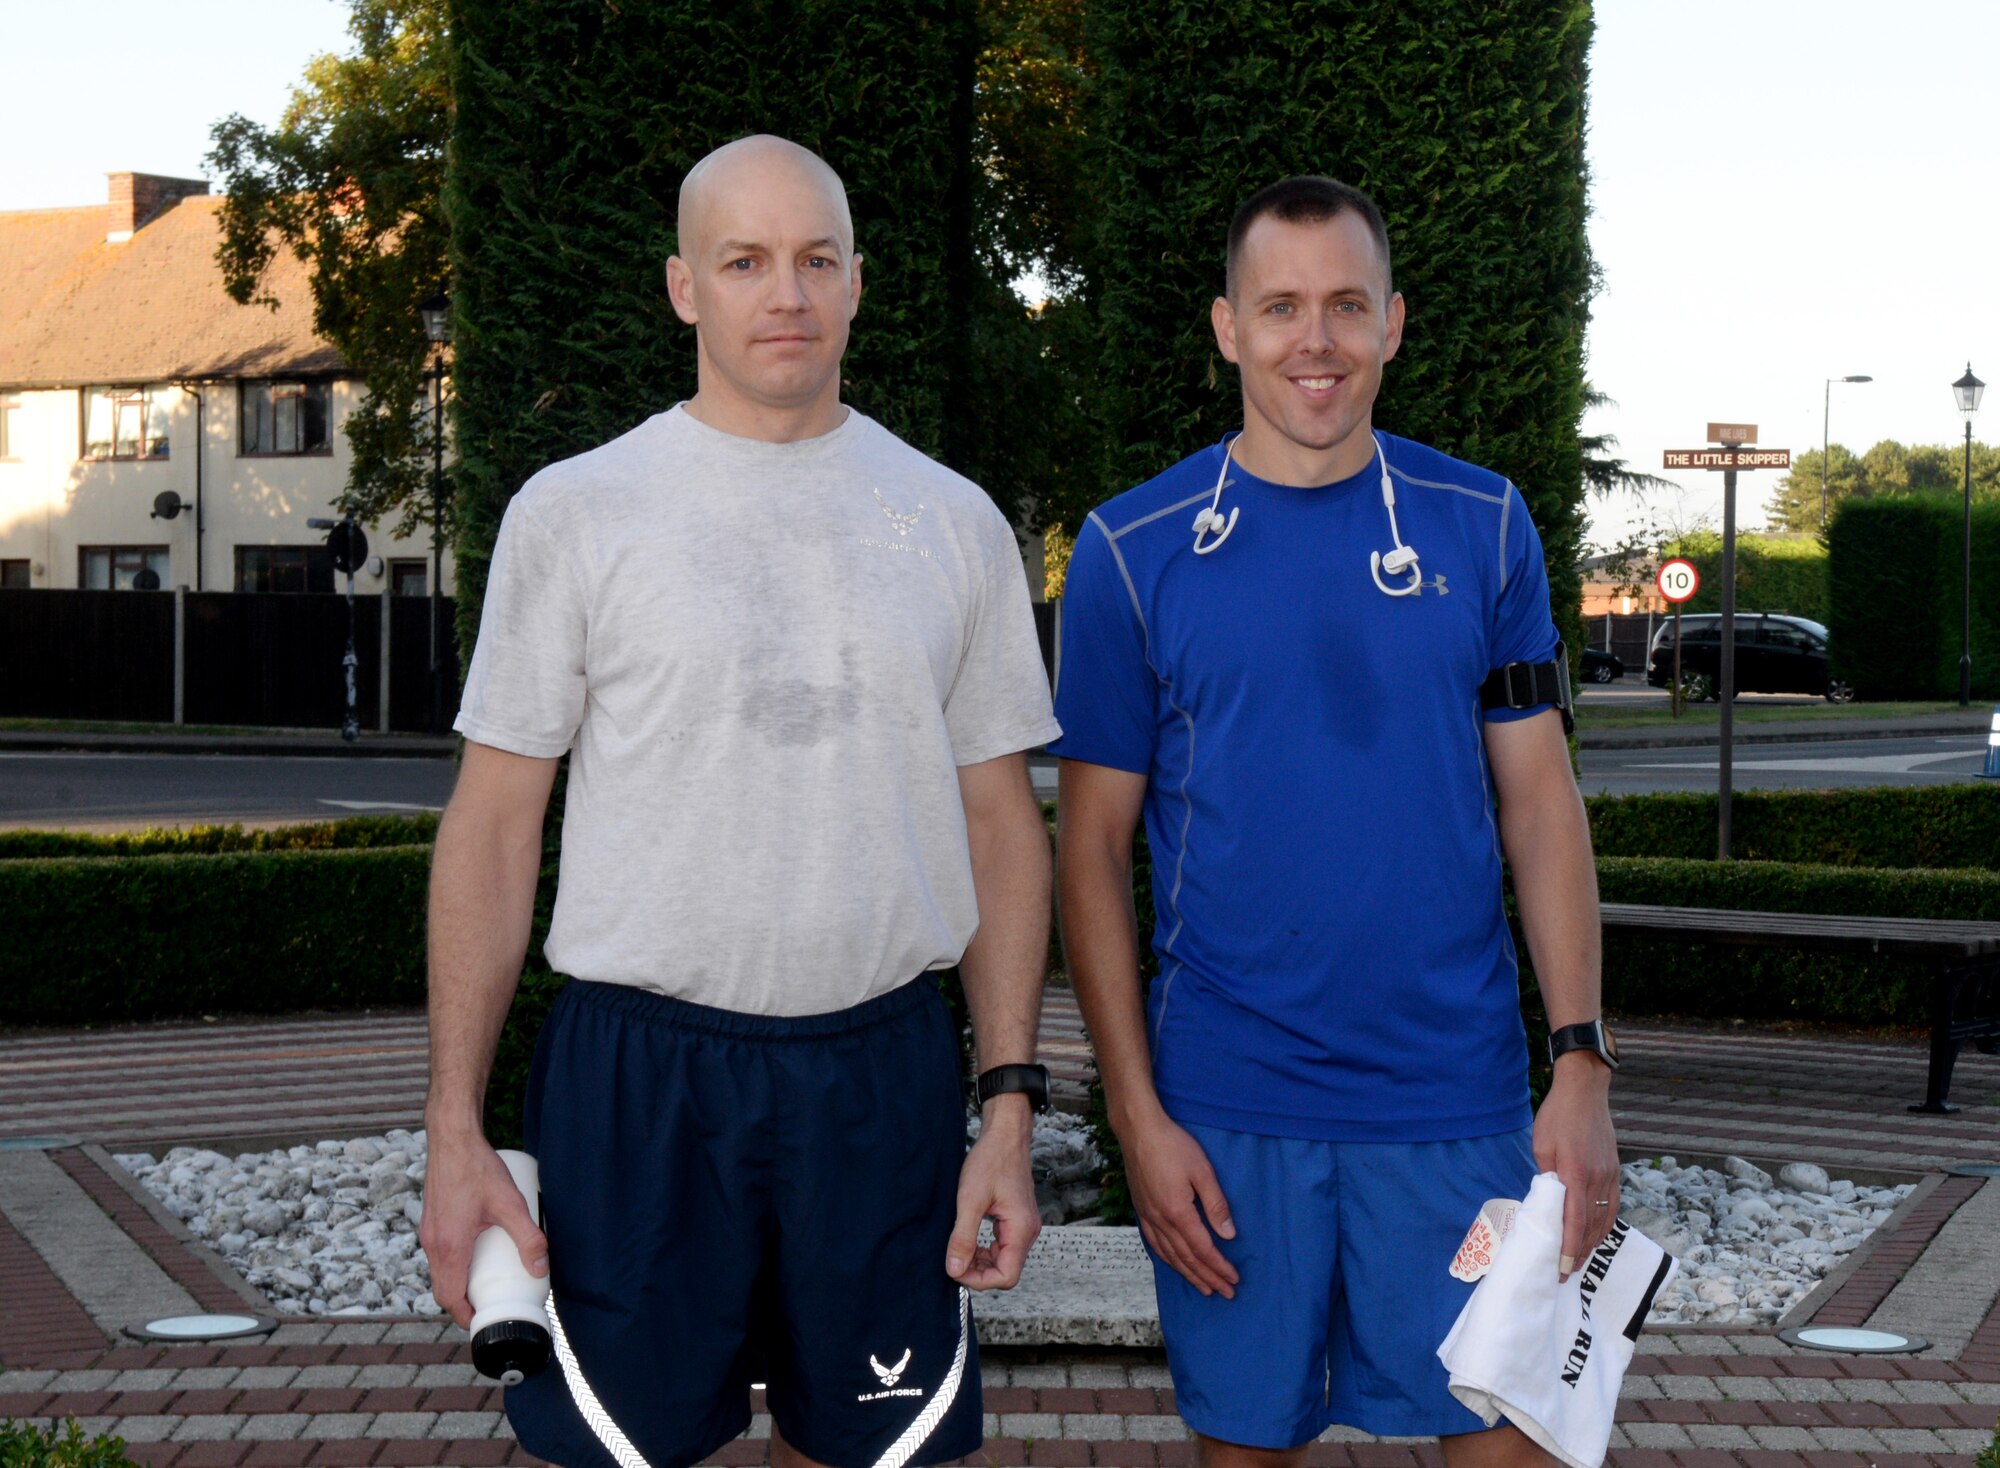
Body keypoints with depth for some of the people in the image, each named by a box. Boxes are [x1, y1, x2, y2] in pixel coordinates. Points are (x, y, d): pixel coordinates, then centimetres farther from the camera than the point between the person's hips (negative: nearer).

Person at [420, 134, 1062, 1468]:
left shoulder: (954, 523, 8)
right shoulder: (575, 514, 1)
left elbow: (1001, 822, 10)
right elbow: (495, 823, 1)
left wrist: (1011, 1104, 1)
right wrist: (455, 1131, -4)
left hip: (885, 1071, 2)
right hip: (637, 1070, -2)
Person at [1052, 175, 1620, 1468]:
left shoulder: (1481, 526, 3)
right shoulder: (1135, 550, -2)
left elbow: (1540, 801, 5)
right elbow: (1095, 847, 0)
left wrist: (1584, 1067, -3)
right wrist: (1138, 1115, -6)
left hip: (1457, 1097, 1)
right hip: (1228, 1109, -1)